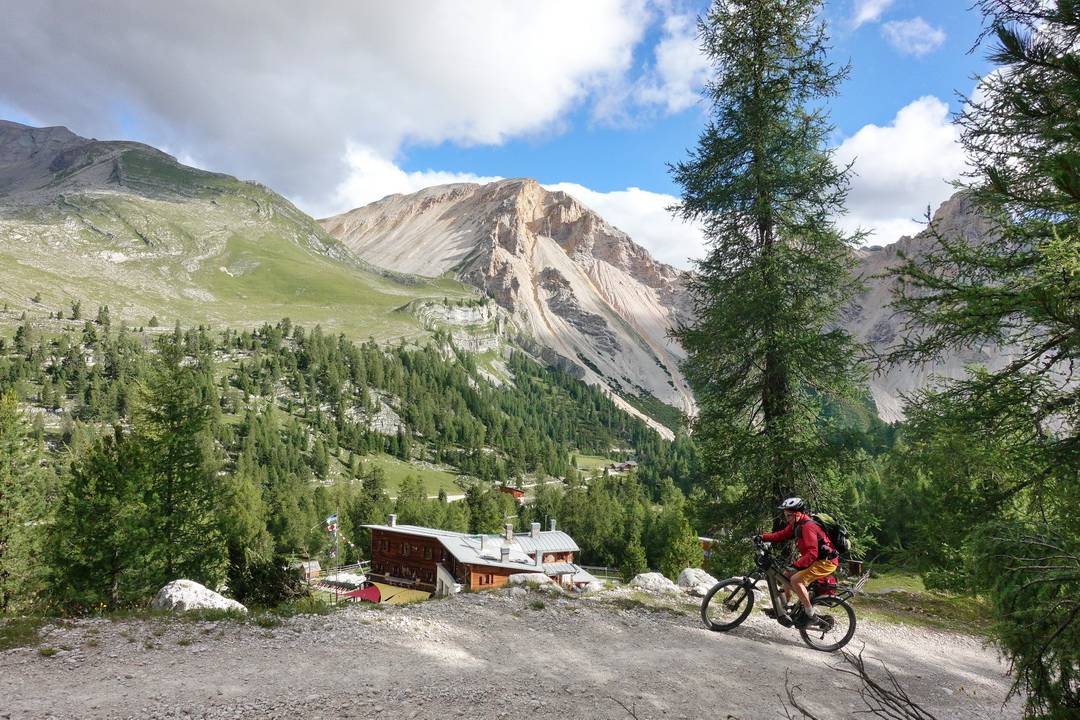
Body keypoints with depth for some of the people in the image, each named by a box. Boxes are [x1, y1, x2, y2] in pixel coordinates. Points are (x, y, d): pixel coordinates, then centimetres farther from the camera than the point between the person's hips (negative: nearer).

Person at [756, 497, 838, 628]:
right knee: (786, 575, 11)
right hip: (816, 560, 10)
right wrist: (763, 537, -3)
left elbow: (812, 553, -31)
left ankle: (809, 613, -11)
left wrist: (796, 565, -38)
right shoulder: (797, 524, 5)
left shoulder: (808, 526, -25)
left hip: (826, 562, -10)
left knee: (796, 580, -23)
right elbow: (782, 535, 8)